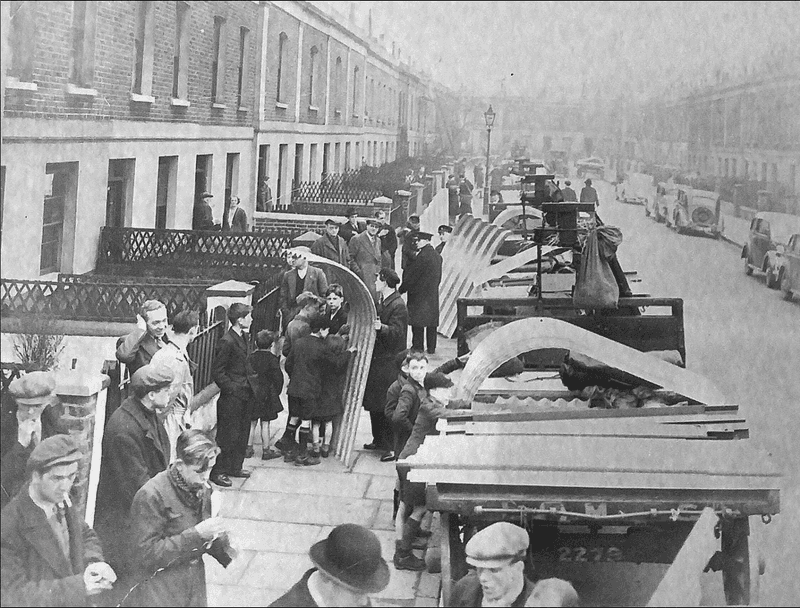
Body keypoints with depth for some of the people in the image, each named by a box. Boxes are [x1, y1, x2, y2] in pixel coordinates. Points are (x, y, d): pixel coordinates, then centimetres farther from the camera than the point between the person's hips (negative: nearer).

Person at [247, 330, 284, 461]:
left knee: (252, 423, 10)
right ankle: (266, 450, 7)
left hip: (252, 395, 3)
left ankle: (248, 448, 14)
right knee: (265, 423, 2)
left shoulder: (251, 357, -2)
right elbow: (278, 378, -9)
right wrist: (277, 392, 5)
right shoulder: (272, 359, -10)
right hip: (267, 395, -3)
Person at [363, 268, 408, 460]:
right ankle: (379, 440, 26)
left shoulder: (398, 306, -16)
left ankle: (393, 446, -1)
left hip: (389, 362, -10)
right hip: (377, 358, 10)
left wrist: (381, 327, -39)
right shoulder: (382, 302, 14)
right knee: (374, 403, 15)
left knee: (388, 406, -7)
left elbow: (397, 332, -24)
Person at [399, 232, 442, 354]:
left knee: (418, 324, -3)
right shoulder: (437, 256, 9)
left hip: (419, 294, -8)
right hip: (433, 295, 8)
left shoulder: (422, 256, -17)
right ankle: (431, 348, 14)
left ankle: (418, 347, -1)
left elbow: (411, 276, -13)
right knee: (432, 323, 10)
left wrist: (402, 289, -4)